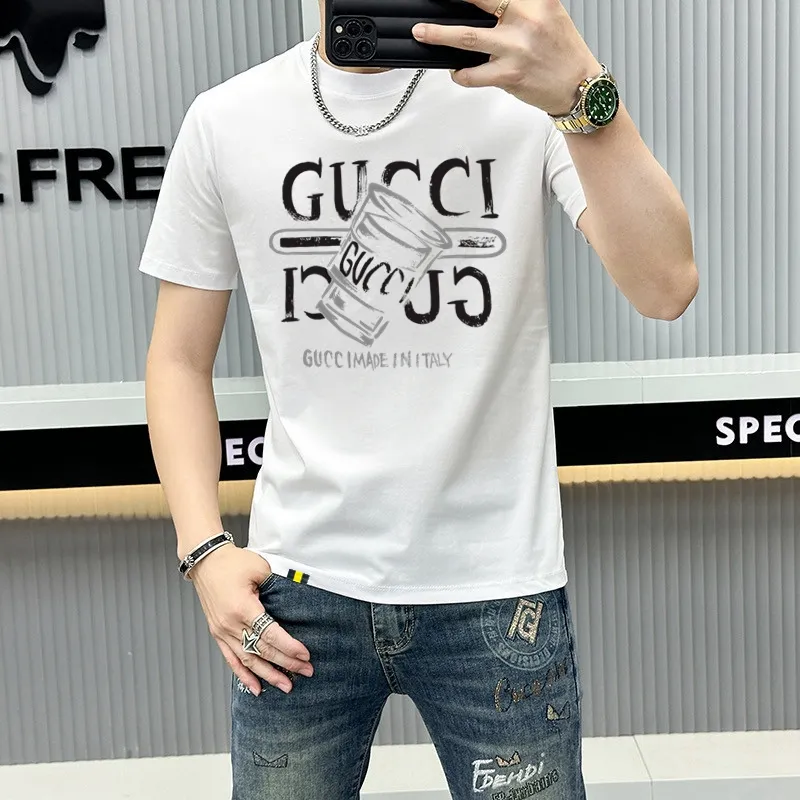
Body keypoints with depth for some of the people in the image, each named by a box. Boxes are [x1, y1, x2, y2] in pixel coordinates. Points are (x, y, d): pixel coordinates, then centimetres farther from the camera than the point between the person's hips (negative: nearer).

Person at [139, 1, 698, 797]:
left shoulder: (523, 81, -5)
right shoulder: (224, 120, 1)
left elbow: (666, 288, -18)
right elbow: (179, 358, 5)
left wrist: (582, 94, -32)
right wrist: (204, 549, -4)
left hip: (496, 589, -1)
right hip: (297, 587, 2)